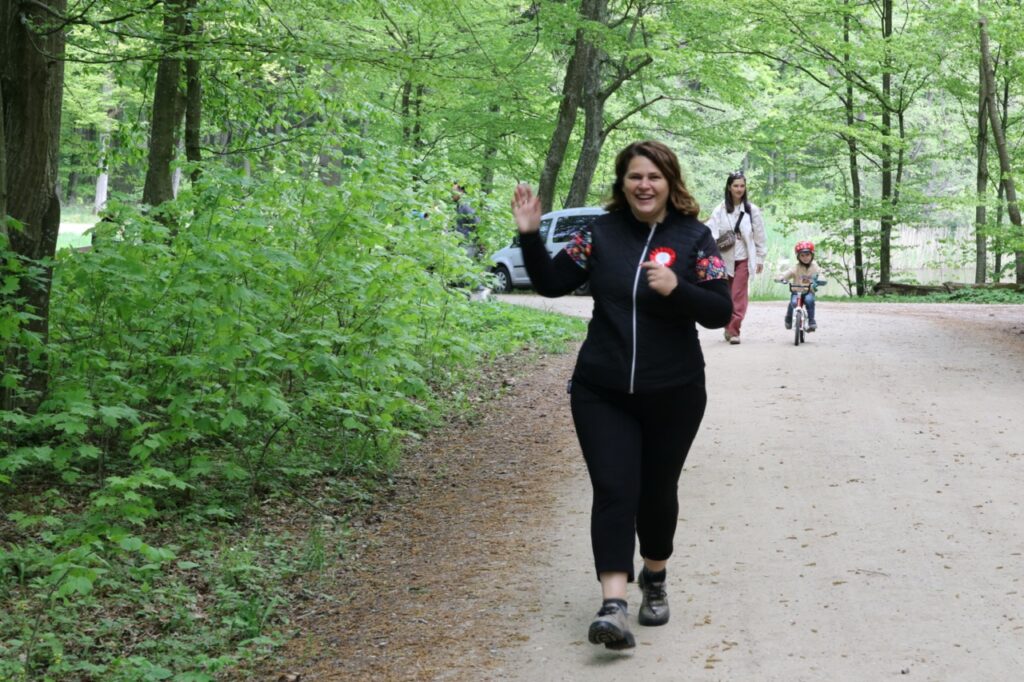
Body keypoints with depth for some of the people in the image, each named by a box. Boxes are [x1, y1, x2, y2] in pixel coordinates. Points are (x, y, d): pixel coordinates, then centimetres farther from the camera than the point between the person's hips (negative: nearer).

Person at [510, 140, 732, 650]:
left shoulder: (694, 237, -4)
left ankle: (655, 581, 37)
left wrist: (676, 289, -25)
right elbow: (552, 283, 4)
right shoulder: (602, 233, 0)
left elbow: (720, 311, -8)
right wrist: (530, 235, -10)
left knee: (657, 491, 14)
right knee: (614, 491, -9)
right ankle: (613, 605, -15)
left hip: (673, 394, 0)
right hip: (602, 393, 0)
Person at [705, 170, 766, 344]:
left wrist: (760, 258, 8)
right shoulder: (720, 209, 0)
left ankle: (733, 330, -7)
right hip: (724, 258, 1)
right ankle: (729, 327, 20)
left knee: (739, 295, -7)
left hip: (743, 258, -1)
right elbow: (712, 231, -8)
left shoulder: (752, 210, 1)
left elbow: (759, 236, 7)